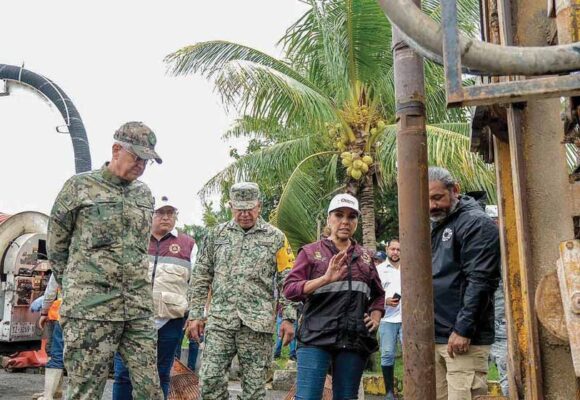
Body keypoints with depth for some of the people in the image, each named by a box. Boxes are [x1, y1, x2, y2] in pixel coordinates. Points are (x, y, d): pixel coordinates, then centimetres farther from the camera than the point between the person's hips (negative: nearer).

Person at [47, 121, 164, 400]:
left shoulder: (145, 194, 13)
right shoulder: (79, 186, 0)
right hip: (90, 308, -4)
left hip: (139, 310, 4)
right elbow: (56, 245, 7)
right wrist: (74, 287, 10)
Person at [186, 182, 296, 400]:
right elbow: (201, 278, 11)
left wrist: (288, 318, -4)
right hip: (219, 320, 2)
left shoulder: (275, 237, 5)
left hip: (257, 323, -1)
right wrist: (195, 314, 5)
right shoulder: (216, 234, 10)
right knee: (210, 380, -2)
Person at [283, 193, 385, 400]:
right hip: (316, 338, -4)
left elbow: (378, 295, 28)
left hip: (355, 340, 4)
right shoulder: (311, 251, 6)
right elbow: (289, 289, -4)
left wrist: (375, 317, 7)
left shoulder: (365, 256, 17)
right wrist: (326, 278, -18)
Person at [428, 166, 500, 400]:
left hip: (461, 337, -7)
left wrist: (463, 330, -19)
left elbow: (479, 282, -16)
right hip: (433, 336, 8)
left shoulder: (476, 223, -7)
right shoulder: (434, 228, 18)